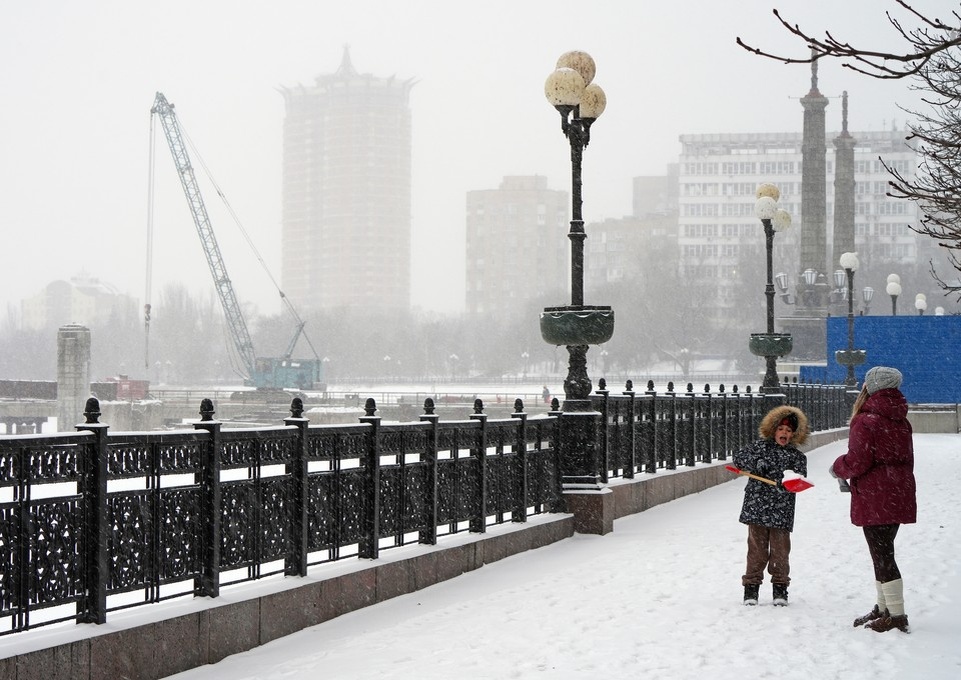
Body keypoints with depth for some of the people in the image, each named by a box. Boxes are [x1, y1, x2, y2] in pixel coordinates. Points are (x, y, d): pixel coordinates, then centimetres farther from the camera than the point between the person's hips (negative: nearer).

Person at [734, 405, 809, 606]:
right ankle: (751, 586, 14)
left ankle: (780, 587, 19)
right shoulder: (760, 446, 7)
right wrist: (756, 463, -13)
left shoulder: (797, 456, 6)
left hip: (782, 512, 0)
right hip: (757, 508, 0)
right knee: (757, 549, 4)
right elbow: (739, 457, 5)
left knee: (780, 551, 5)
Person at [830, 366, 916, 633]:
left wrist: (837, 468, 2)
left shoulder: (865, 422, -15)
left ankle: (896, 615, -6)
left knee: (881, 554, -5)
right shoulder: (901, 422, 11)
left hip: (874, 500, -9)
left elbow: (857, 462, -18)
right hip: (899, 497, 9)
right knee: (884, 552, 18)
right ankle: (884, 608, 28)